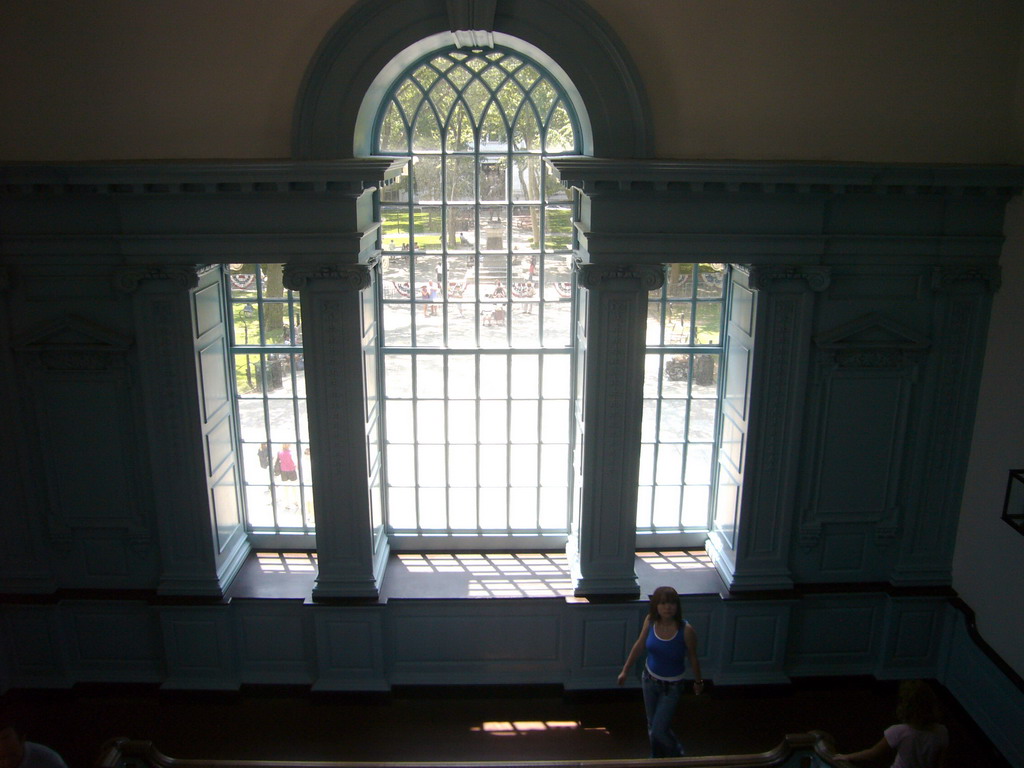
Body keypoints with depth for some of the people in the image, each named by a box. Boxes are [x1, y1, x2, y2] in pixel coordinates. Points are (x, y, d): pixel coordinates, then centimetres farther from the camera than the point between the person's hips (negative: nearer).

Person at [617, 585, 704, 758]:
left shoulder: (686, 630, -26)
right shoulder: (650, 621, -15)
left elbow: (692, 657, -10)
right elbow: (639, 645, 0)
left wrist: (698, 681, 4)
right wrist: (625, 670, 7)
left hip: (671, 686, -4)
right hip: (650, 679, 4)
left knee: (659, 730, 1)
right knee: (652, 726, 19)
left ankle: (677, 756, 33)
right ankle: (657, 758, 46)